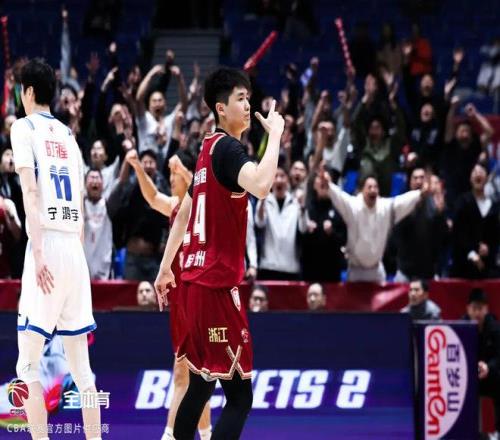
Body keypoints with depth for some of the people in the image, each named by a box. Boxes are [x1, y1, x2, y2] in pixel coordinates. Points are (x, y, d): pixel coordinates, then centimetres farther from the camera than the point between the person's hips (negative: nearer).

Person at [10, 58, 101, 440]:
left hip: (46, 245, -6)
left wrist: (38, 253, -16)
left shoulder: (25, 127, 1)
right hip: (75, 249, 6)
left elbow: (31, 190, -10)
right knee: (81, 365, 9)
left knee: (28, 365, -4)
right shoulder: (68, 134, 19)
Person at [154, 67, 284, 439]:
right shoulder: (227, 147, -13)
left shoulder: (209, 149, 16)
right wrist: (275, 134, -22)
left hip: (198, 279, 10)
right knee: (239, 396, -11)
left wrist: (166, 267, 29)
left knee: (201, 385, 17)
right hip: (218, 282, -10)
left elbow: (184, 212, 24)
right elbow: (261, 185, -33)